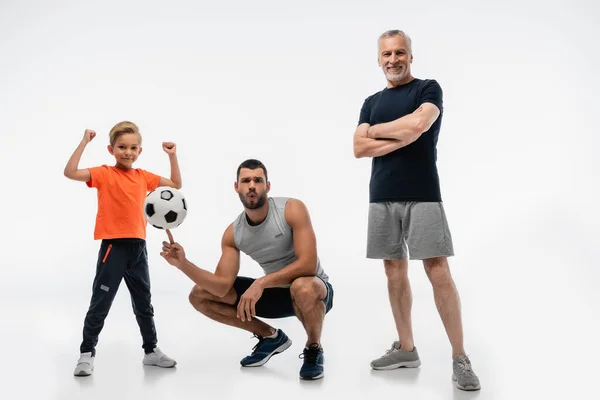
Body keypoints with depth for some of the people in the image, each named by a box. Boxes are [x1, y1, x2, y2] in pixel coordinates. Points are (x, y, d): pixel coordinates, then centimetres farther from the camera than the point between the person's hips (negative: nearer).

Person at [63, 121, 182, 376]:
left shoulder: (144, 177, 9)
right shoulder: (104, 174, -5)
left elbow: (176, 185, 17)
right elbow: (70, 173, -18)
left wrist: (172, 156, 9)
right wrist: (84, 143, -18)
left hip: (138, 247, 5)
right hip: (113, 247, -5)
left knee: (144, 304, 15)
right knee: (100, 304, 1)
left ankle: (151, 350, 27)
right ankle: (87, 354, 14)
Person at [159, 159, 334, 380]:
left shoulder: (292, 209, -22)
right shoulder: (232, 233, -8)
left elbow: (308, 264, -30)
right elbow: (222, 287, -13)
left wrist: (261, 282, -36)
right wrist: (183, 264, -26)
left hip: (315, 289, -5)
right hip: (275, 291, 5)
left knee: (303, 288, -45)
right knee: (199, 296, -2)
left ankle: (313, 350, -10)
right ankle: (271, 337, 10)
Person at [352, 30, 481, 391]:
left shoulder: (428, 89, 3)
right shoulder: (372, 102, 15)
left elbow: (418, 124, -18)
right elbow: (359, 148, 2)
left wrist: (375, 130, -3)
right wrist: (404, 137, -9)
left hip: (422, 196, -5)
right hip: (382, 198, 5)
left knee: (439, 273, -8)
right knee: (395, 273, 8)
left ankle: (460, 358, -1)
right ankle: (406, 348, 19)